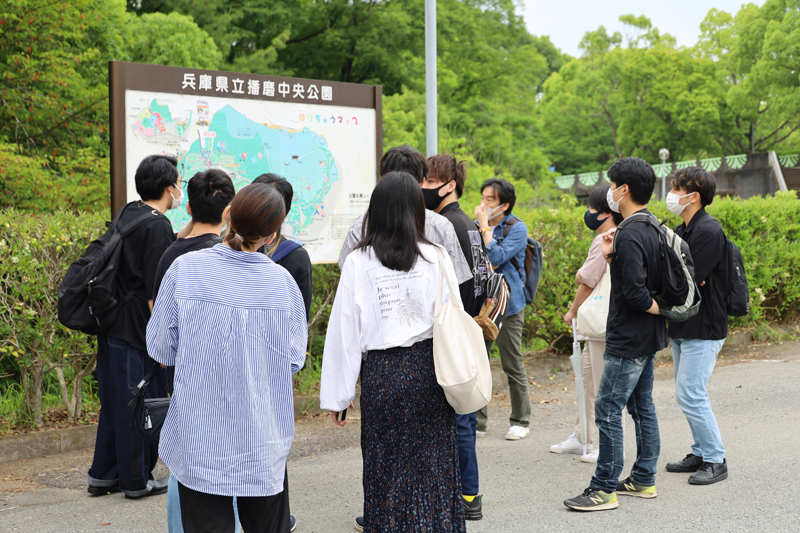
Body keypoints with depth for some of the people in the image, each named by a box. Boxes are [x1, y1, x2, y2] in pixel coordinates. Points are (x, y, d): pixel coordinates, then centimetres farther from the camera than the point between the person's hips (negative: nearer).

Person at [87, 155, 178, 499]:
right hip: (138, 333, -9)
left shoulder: (128, 213, 10)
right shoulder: (158, 226, -17)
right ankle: (137, 481, 14)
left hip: (112, 325, 9)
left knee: (115, 401, 16)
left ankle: (103, 475, 24)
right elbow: (156, 292, -19)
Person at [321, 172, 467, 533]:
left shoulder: (358, 263, -4)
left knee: (385, 468, 10)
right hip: (428, 370, 1)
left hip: (380, 373, -1)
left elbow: (345, 331, -2)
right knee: (431, 467, 10)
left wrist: (338, 395, 3)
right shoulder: (436, 258, -3)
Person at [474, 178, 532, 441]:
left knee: (513, 367, 3)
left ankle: (520, 422, 15)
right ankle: (477, 421, 13)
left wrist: (485, 227, -15)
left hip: (507, 304, -5)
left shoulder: (517, 228, -6)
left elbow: (496, 257, -18)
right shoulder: (477, 227, 10)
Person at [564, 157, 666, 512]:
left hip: (627, 340, -10)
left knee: (608, 410, -5)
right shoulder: (652, 229, 9)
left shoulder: (629, 236, -21)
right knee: (642, 406, 15)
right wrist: (611, 256, 1)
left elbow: (634, 294, -26)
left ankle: (604, 489, 0)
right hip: (648, 338, 10)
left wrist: (663, 309, -9)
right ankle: (644, 479, 24)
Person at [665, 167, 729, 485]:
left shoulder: (708, 231, -17)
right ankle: (701, 453, 25)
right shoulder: (682, 231, 13)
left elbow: (689, 280, -22)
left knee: (690, 396, -9)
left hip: (703, 328, -10)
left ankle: (716, 461, 1)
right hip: (683, 327, 10)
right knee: (688, 395, 14)